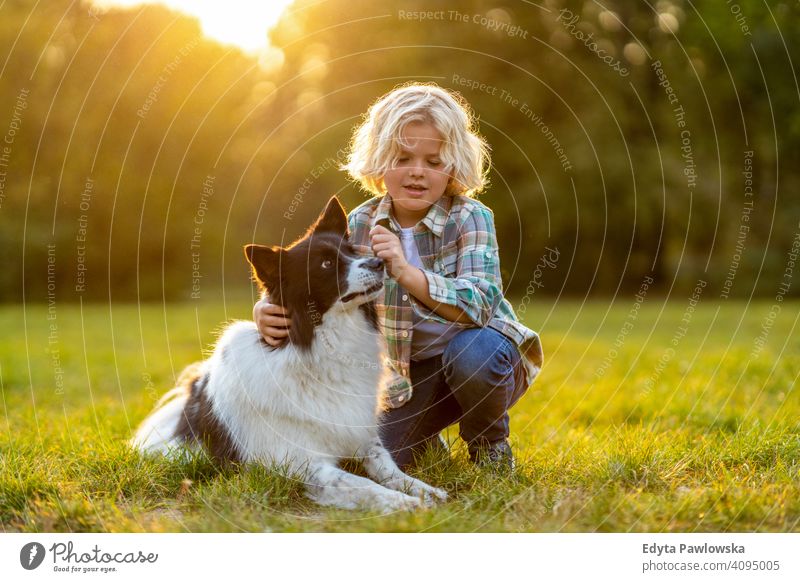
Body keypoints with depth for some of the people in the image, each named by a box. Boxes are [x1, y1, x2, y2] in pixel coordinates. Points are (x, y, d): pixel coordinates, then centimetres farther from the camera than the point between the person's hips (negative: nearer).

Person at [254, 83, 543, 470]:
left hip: (481, 358, -3)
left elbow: (479, 304, -32)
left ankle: (488, 440, -3)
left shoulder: (469, 218, -18)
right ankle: (426, 440, 22)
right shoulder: (361, 224, -5)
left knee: (473, 351, -37)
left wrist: (406, 272, -46)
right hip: (408, 372, 4)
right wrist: (269, 312, -28)